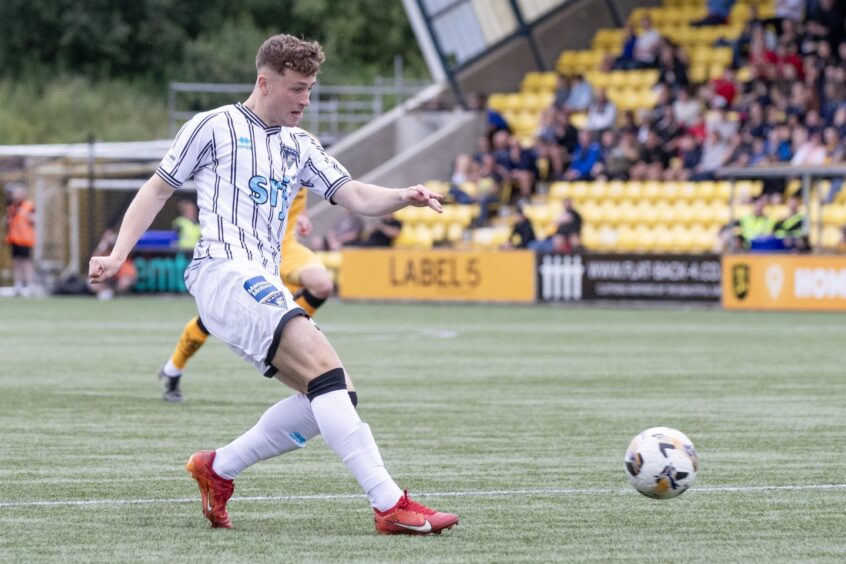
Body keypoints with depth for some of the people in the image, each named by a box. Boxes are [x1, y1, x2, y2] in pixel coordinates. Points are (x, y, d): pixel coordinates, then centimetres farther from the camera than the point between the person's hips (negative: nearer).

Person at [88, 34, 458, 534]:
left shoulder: (301, 147, 23)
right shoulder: (215, 127, 6)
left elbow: (355, 196, 12)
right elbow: (159, 188, 11)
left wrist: (403, 197, -9)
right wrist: (118, 255, 1)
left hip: (266, 288, 8)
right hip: (224, 272, -8)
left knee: (332, 399, -4)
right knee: (324, 363, -24)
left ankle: (218, 469, 12)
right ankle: (390, 506, -32)